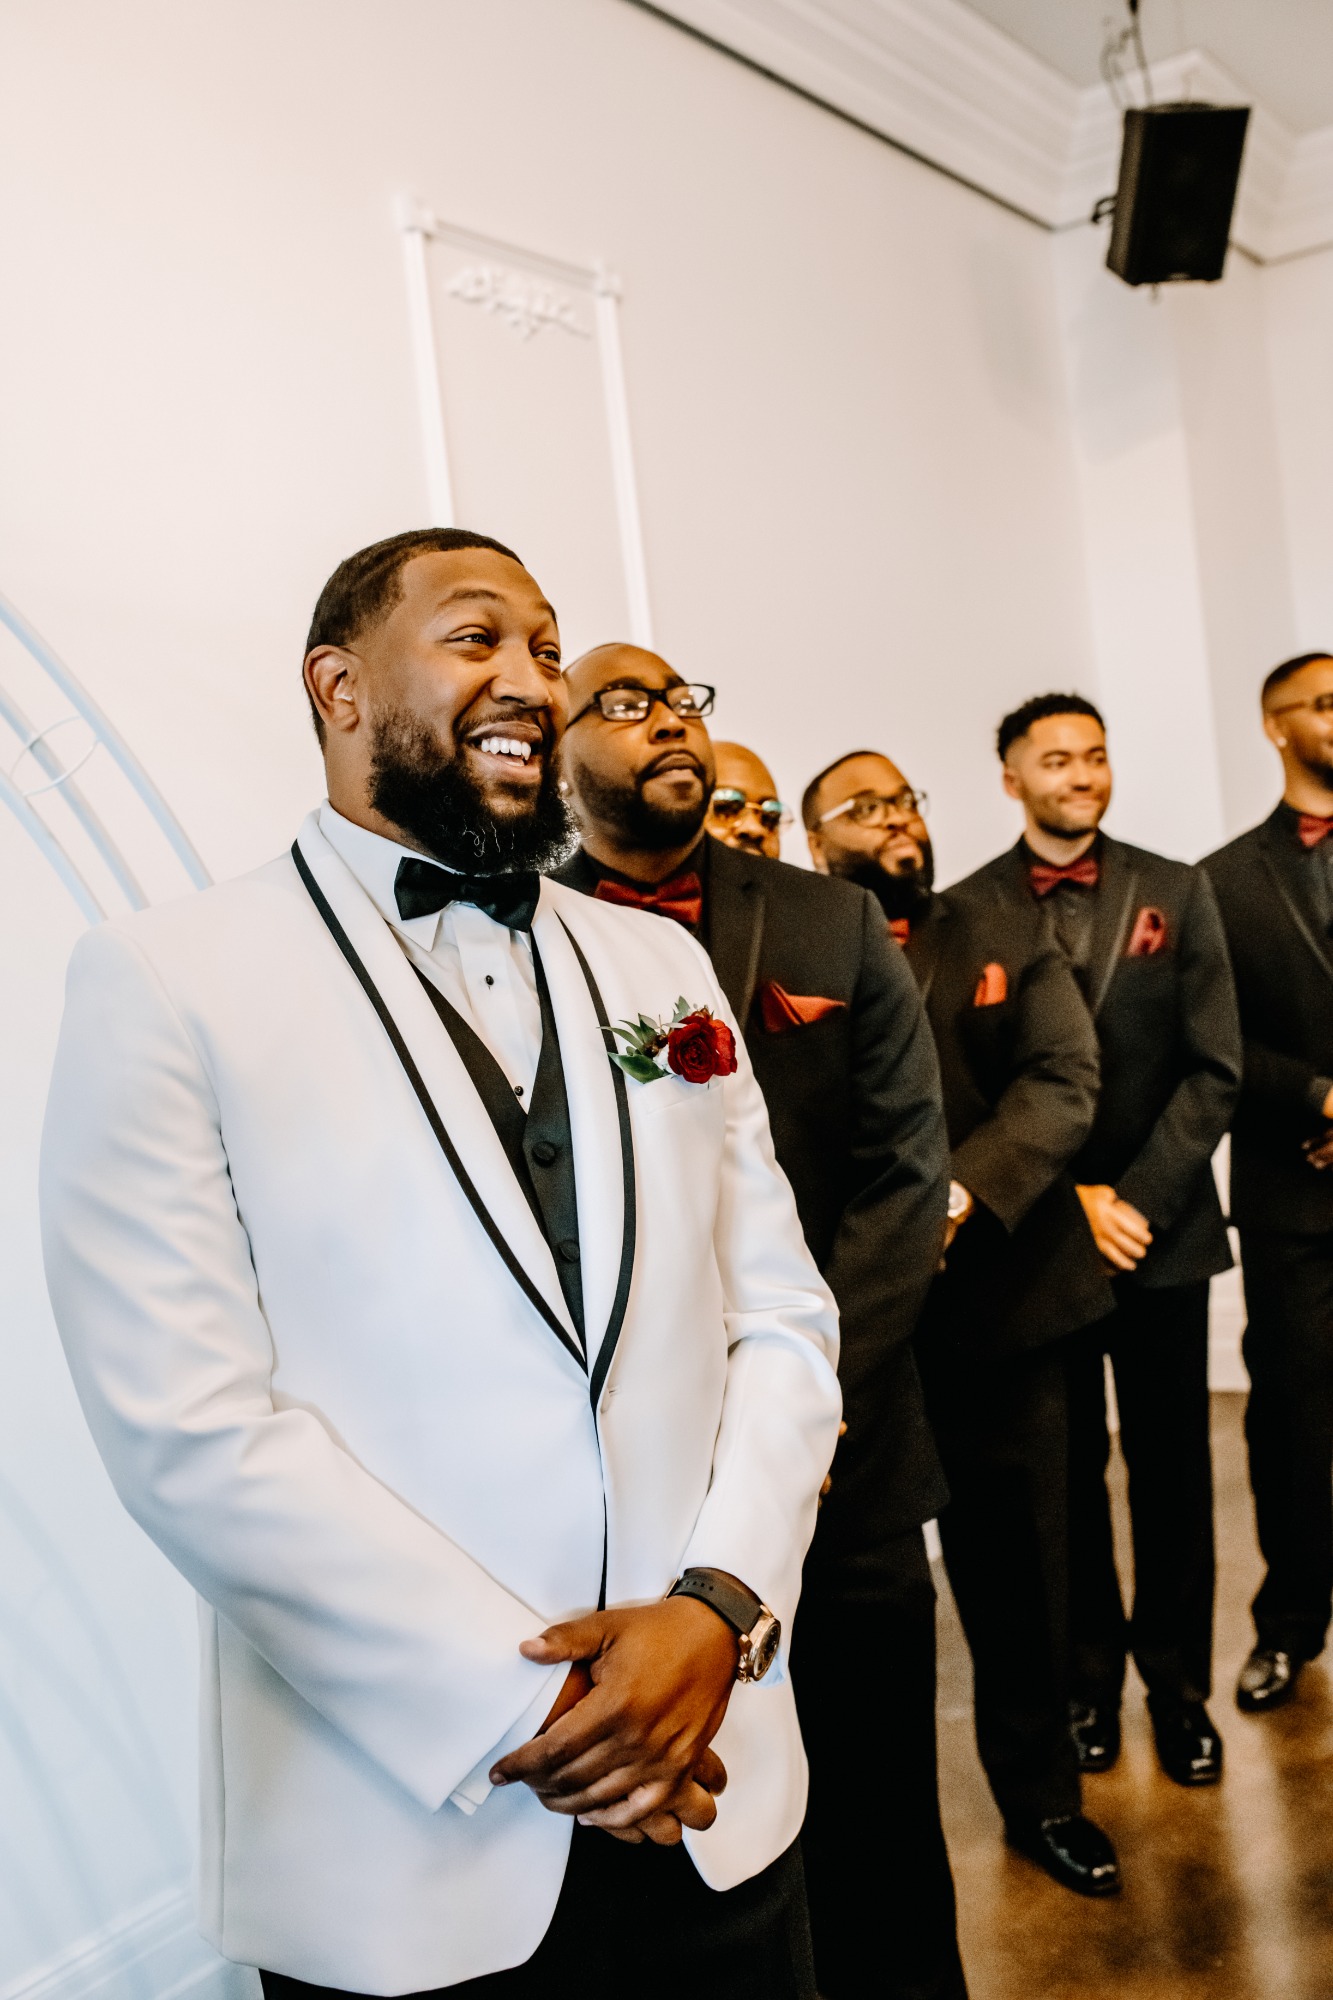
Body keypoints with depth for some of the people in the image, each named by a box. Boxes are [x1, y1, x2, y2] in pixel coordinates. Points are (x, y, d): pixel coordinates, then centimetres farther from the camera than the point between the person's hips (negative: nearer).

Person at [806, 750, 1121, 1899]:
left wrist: (965, 1186, -18)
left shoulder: (1011, 937, 9)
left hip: (1001, 1296, 3)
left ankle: (1040, 1792, 34)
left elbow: (1064, 1082, -3)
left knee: (1017, 1557, 13)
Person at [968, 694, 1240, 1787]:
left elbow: (1215, 1069, -1)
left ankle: (1178, 1677, 27)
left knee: (1171, 1464, 10)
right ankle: (1089, 1668, 27)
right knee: (1066, 1468, 10)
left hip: (1161, 1226, 1)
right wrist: (1069, 1200, -10)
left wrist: (1138, 1199, -10)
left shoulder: (1176, 892, 3)